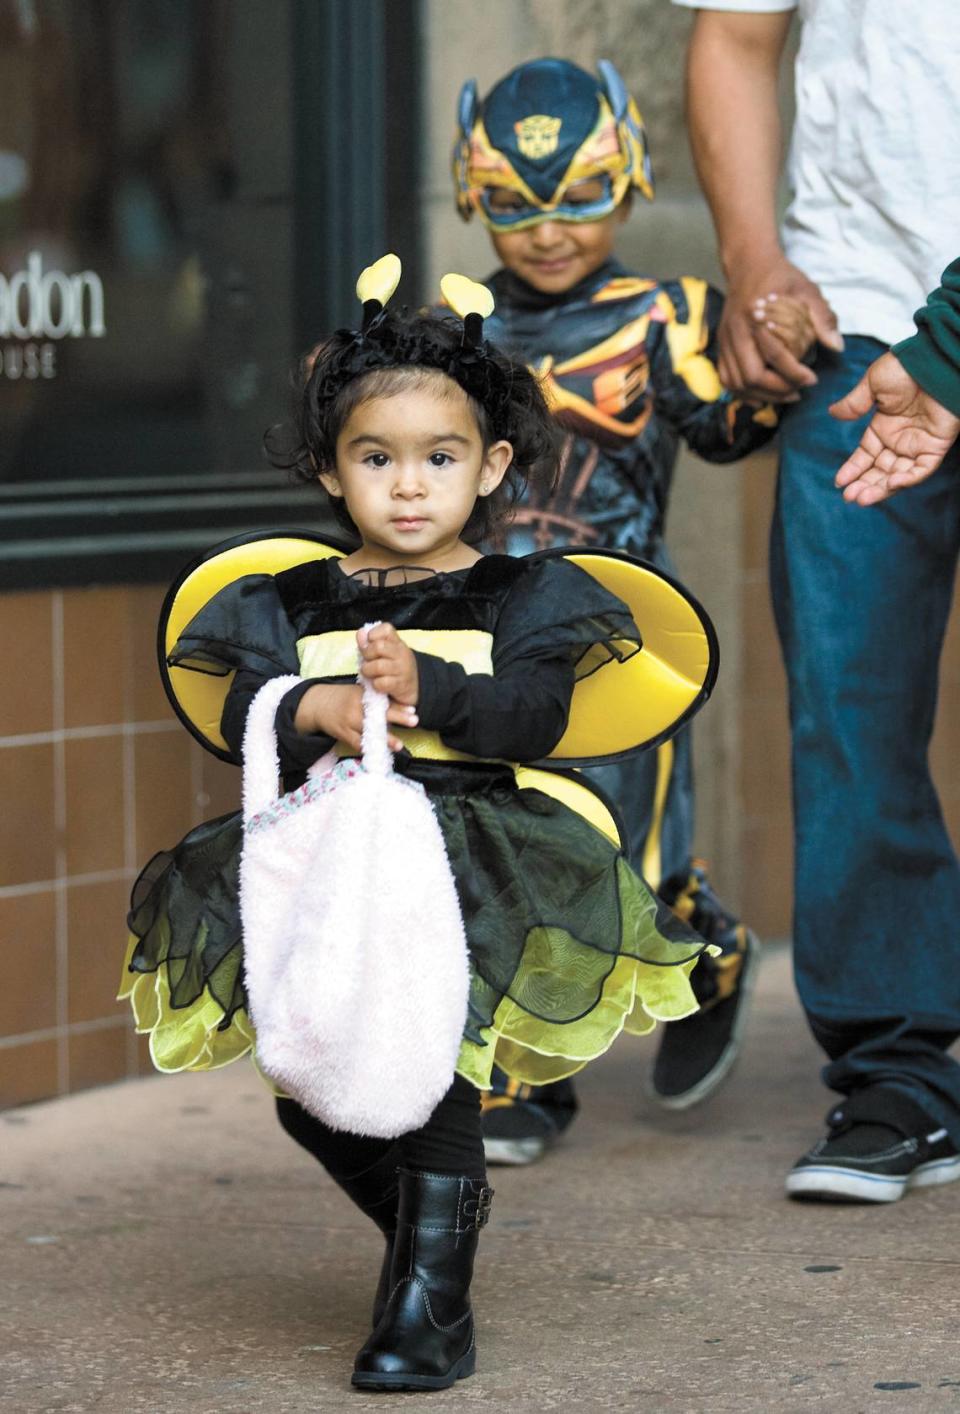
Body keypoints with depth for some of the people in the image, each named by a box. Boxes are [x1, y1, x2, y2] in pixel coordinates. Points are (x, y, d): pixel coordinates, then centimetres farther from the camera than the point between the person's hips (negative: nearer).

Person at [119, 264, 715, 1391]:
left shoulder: (521, 597, 9)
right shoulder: (294, 606, 16)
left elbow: (537, 714, -6)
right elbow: (242, 717, 3)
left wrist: (425, 688, -21)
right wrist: (315, 709, -18)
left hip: (473, 841, -3)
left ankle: (432, 1295, -14)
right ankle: (435, 1221, 18)